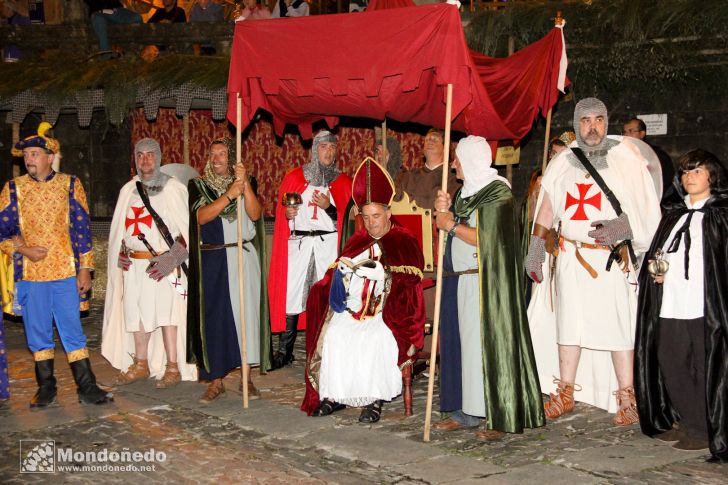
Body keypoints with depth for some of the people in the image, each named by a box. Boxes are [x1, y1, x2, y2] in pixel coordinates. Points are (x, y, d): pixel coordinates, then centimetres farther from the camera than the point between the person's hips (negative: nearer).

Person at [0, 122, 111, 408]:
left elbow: (82, 229, 4)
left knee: (73, 331, 1)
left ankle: (86, 387, 8)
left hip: (66, 272, -1)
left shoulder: (70, 184, 4)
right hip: (30, 273, 1)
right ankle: (46, 388, 21)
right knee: (38, 334, 9)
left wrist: (85, 268, -1)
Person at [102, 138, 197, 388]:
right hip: (134, 264, 5)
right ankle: (141, 364, 20)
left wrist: (170, 259, -16)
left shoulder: (174, 188, -3)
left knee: (166, 311, -7)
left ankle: (173, 367, 1)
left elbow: (188, 229, -7)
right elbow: (120, 227, 23)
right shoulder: (128, 190, 13)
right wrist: (121, 252, 6)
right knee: (136, 311, 8)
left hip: (163, 264, -5)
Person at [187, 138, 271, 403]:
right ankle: (216, 380, 7)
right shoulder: (199, 185, 5)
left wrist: (245, 185, -18)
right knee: (213, 317, -1)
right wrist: (229, 195, -21)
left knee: (245, 313, 0)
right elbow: (201, 217, -12)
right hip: (212, 260, -1)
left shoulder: (246, 182, 8)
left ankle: (246, 376, 11)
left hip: (243, 258, 1)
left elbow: (255, 215, -7)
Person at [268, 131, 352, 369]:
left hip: (328, 244, 0)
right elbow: (281, 212, 13)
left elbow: (345, 217, 5)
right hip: (298, 242, 0)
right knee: (291, 293, -4)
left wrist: (328, 206, -11)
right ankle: (285, 350, 2)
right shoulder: (294, 177, 10)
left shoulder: (342, 182, 9)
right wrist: (288, 213, -8)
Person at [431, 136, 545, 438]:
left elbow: (486, 238, -17)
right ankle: (466, 411, 11)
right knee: (460, 341, 6)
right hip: (458, 280, 8)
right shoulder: (465, 191, 16)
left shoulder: (497, 193, -8)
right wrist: (442, 209, -3)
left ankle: (500, 418, -1)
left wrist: (452, 224, -10)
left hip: (484, 283, -8)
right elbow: (447, 227, 15)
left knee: (487, 342, -7)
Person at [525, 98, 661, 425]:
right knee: (570, 324, 8)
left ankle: (626, 399, 6)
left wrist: (622, 226, -21)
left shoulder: (626, 156, 0)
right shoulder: (562, 162, 11)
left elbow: (646, 207, -3)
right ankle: (565, 395, 18)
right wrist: (535, 251, 8)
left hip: (612, 257, -3)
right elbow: (546, 210, 13)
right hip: (570, 257, 4)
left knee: (617, 325, -4)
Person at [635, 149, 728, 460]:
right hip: (670, 306, 6)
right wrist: (656, 269, 4)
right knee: (670, 364, 7)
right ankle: (686, 422, 22)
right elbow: (655, 252, 23)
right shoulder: (673, 215, 18)